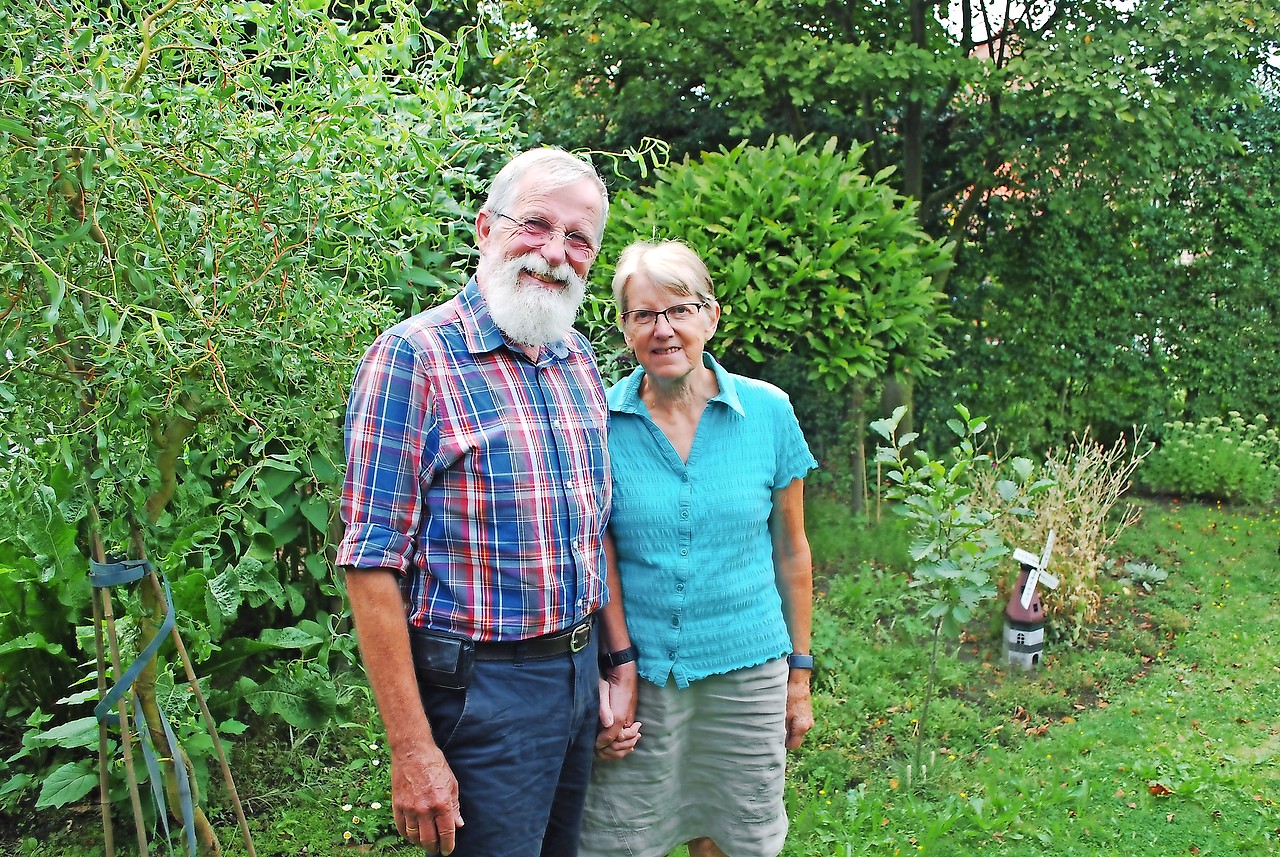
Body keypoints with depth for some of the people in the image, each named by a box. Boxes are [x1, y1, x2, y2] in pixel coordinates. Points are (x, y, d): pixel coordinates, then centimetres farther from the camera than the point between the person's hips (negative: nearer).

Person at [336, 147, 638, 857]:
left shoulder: (579, 360, 7)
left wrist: (620, 659, 10)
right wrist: (412, 750, -19)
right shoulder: (415, 356, -15)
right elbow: (373, 564, -18)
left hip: (581, 668, 7)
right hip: (483, 689, -7)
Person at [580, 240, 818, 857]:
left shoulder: (767, 411, -2)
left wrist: (800, 671, 8)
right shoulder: (599, 422, -5)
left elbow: (791, 552, 6)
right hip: (633, 674, -1)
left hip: (746, 673, 1)